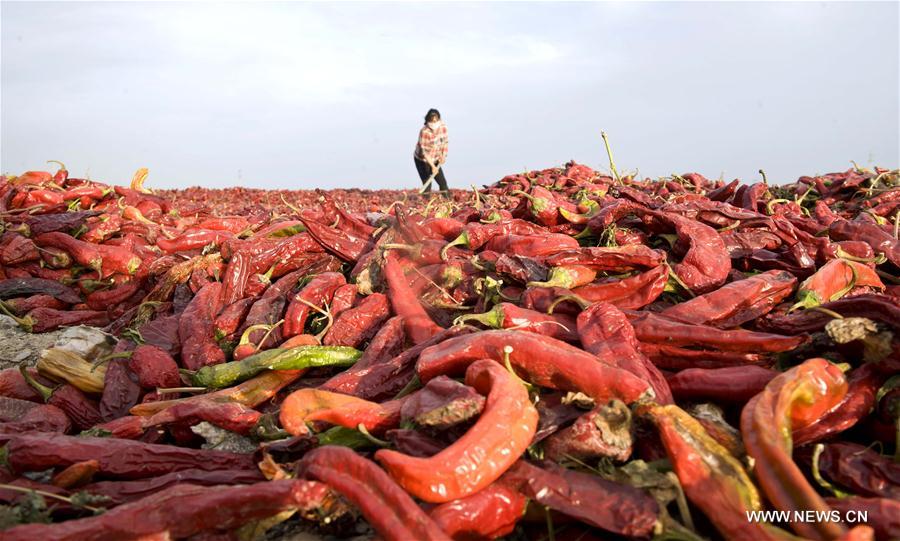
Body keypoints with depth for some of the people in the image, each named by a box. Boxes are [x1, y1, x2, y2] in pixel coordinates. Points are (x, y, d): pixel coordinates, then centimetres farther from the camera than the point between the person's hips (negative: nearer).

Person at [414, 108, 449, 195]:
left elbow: (444, 142, 5)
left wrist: (443, 155, -8)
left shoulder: (443, 127, -11)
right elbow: (424, 151, -28)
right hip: (422, 160, -5)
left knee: (443, 182, 7)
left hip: (435, 160, 6)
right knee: (427, 185, -8)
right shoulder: (424, 132, -29)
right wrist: (433, 166, -33)